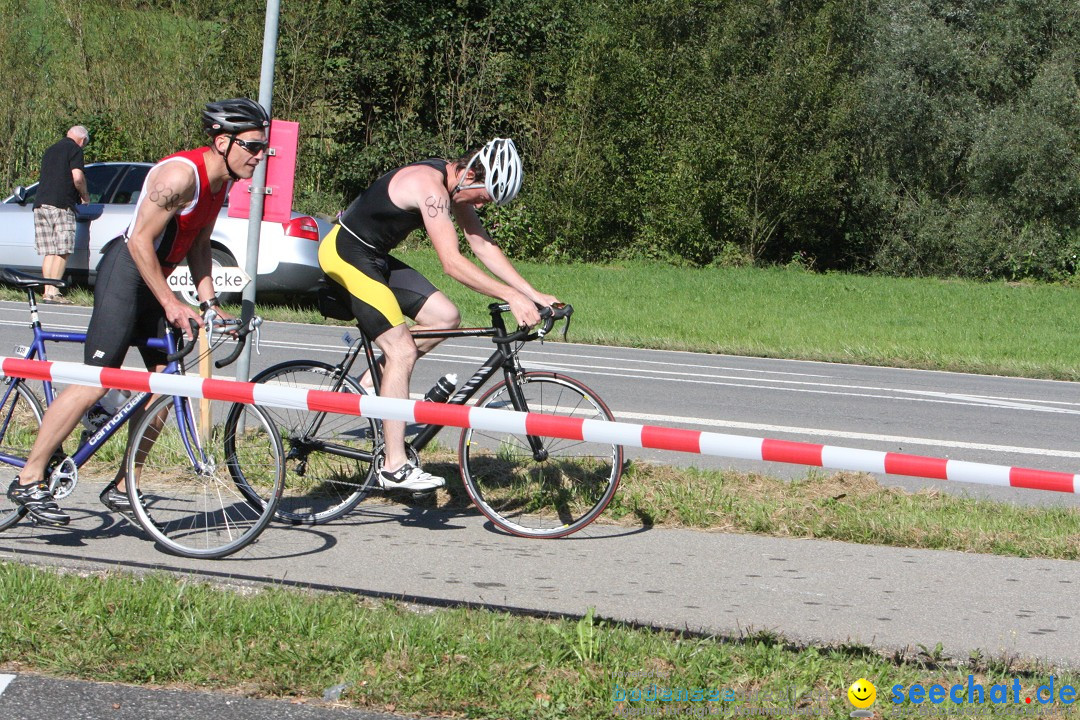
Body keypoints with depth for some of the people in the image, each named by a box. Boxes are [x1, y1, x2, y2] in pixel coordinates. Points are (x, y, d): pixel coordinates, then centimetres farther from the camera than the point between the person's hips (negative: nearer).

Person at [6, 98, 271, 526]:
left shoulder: (220, 181, 7)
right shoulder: (181, 174, -22)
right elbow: (140, 241, -23)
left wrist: (208, 302, 4)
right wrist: (170, 303, -21)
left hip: (155, 279, 10)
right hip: (125, 271, -9)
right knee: (95, 382, -13)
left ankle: (121, 489, 13)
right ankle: (28, 481, -6)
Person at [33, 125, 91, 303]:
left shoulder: (50, 150, 24)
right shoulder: (75, 149, 0)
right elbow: (77, 177, -13)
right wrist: (85, 195, 5)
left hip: (40, 203, 7)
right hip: (61, 204, -7)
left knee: (49, 252, 8)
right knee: (62, 251, -6)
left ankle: (47, 291, 3)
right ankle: (53, 292, -13)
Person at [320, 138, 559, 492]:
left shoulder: (454, 184, 3)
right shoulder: (430, 186, -26)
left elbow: (484, 247, 6)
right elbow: (452, 263, -32)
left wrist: (534, 295, -1)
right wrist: (511, 296, -34)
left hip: (373, 257, 10)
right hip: (345, 254, -10)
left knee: (445, 317, 3)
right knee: (401, 350, -14)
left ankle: (371, 382, 13)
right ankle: (394, 467, -13)